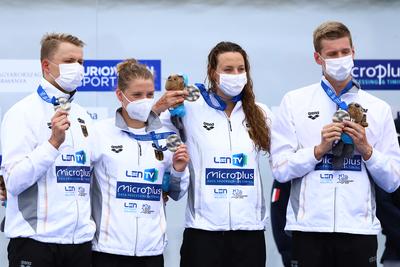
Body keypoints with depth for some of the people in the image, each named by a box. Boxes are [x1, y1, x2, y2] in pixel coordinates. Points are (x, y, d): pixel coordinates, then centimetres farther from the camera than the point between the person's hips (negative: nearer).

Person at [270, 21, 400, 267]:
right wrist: (320, 149, -12)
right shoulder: (294, 103, 5)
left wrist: (366, 150, -8)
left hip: (360, 228, 1)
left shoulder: (378, 109, 8)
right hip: (310, 228, -1)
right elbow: (280, 169, -2)